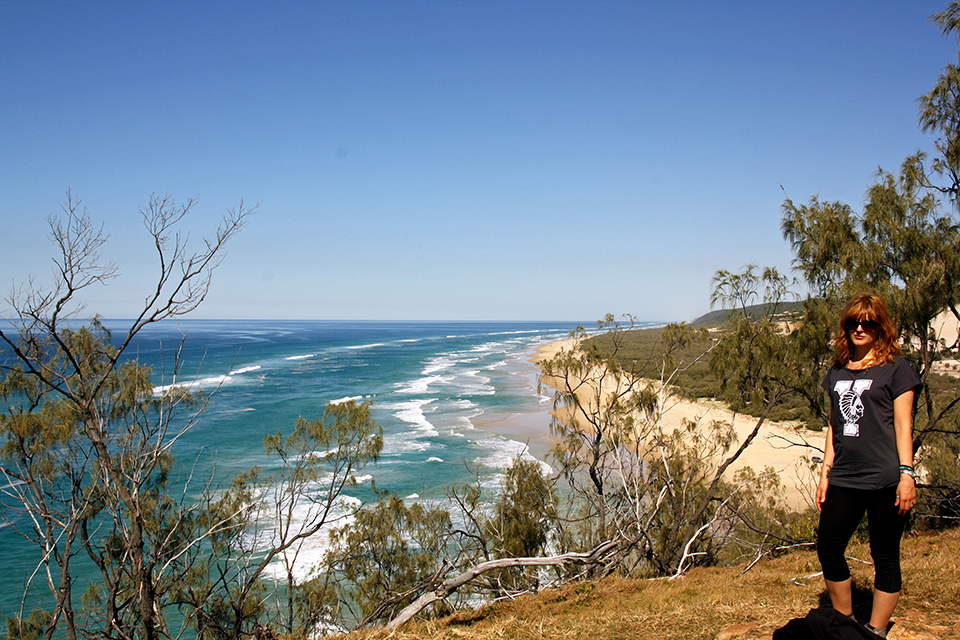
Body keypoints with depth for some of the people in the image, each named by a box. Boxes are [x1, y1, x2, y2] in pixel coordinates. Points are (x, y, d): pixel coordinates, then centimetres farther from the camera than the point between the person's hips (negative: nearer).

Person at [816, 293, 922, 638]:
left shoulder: (896, 368, 0)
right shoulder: (837, 371, 14)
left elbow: (902, 426, -3)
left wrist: (907, 473, -11)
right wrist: (825, 473, 14)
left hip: (884, 480, -5)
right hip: (844, 480, 5)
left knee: (885, 557, 4)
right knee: (828, 550, 6)